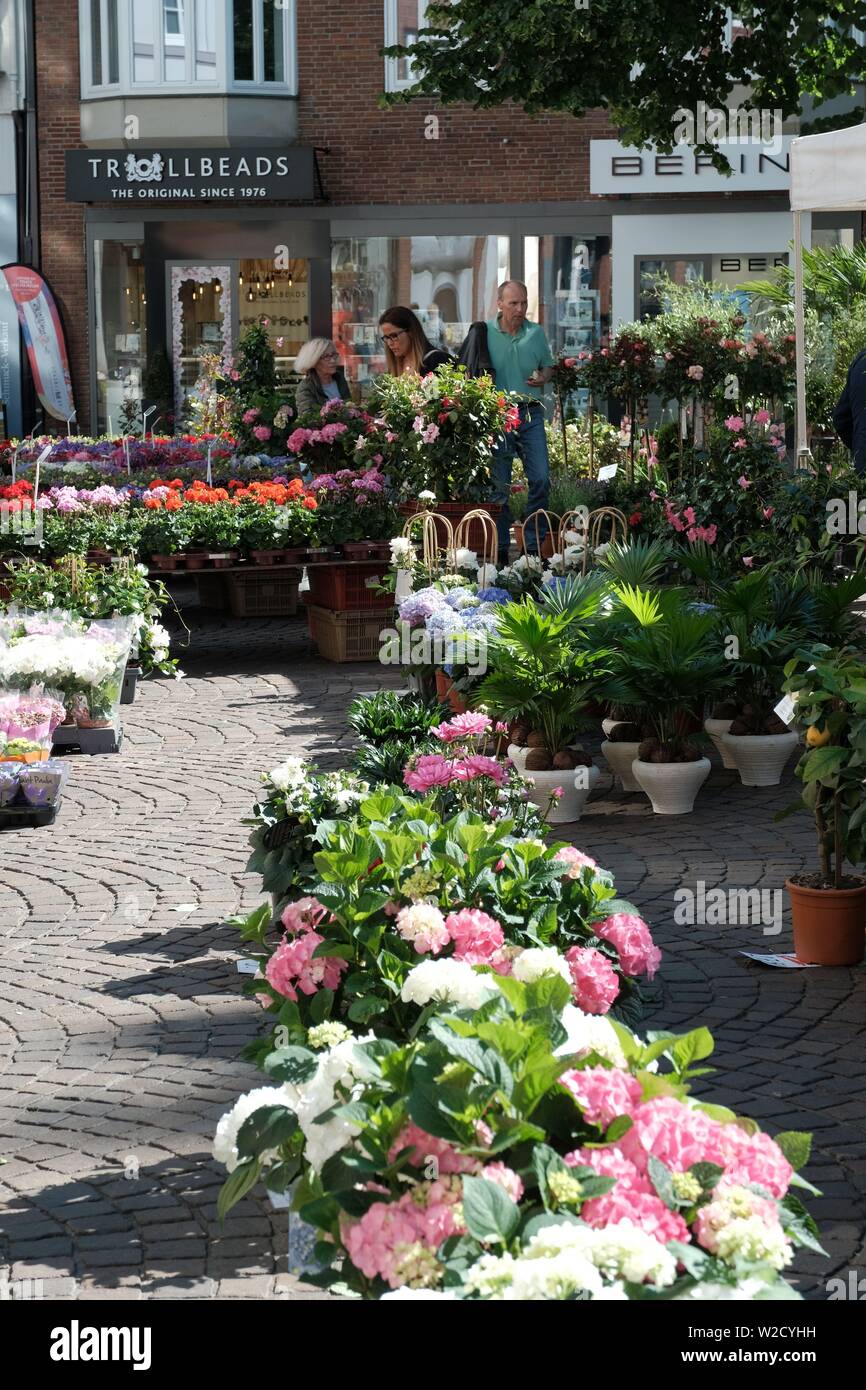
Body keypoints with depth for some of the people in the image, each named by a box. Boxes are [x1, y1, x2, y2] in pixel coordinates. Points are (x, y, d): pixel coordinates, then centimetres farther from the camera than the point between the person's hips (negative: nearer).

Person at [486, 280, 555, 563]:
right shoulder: (485, 333, 0)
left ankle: (534, 545, 6)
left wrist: (543, 378, -2)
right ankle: (500, 548, 8)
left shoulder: (536, 333, 9)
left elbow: (548, 365, 20)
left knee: (541, 478, -4)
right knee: (499, 485, 1)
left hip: (531, 413, 3)